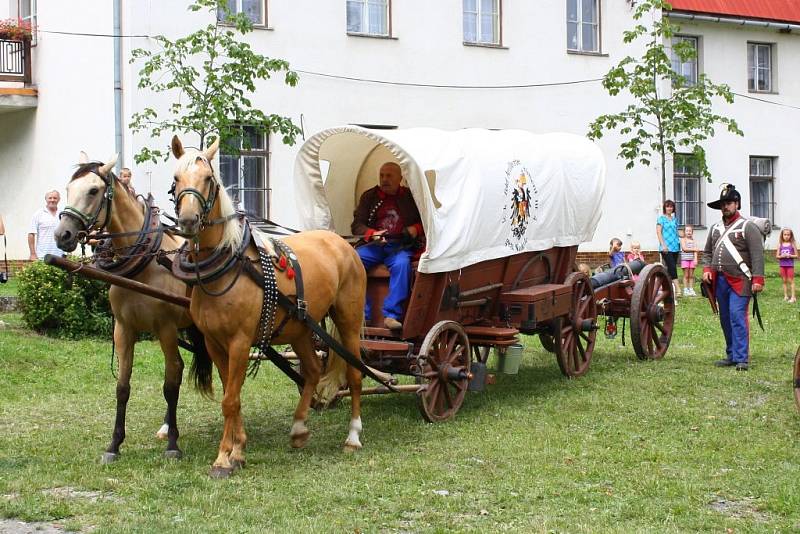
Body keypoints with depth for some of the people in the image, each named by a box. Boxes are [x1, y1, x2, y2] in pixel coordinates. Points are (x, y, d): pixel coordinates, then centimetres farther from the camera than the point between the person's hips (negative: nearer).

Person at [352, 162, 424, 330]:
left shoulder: (411, 197, 14)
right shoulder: (369, 196, 15)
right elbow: (357, 225, 10)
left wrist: (415, 229, -4)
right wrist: (373, 234, -11)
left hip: (400, 246, -2)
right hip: (373, 246, 2)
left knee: (402, 263, -37)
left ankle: (391, 314, -35)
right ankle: (361, 313, -25)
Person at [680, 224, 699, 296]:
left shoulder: (693, 241, 10)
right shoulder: (683, 240, 1)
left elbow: (695, 251, 4)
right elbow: (684, 248, -11)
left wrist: (695, 259, -8)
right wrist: (693, 249, -6)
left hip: (692, 259, 3)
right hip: (685, 259, -3)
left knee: (691, 275, 4)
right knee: (686, 275, -1)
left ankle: (691, 289, 8)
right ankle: (685, 290, 3)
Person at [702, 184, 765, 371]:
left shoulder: (748, 227, -3)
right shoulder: (715, 228, 16)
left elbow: (758, 255, -8)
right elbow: (707, 252, 23)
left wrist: (758, 279, -15)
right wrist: (707, 269, 4)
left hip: (739, 281, -6)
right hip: (720, 280, 6)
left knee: (738, 317, -13)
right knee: (725, 319, 11)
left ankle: (741, 359, -12)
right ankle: (731, 355, 21)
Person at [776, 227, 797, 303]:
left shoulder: (792, 244, -2)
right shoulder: (780, 244, 4)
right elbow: (777, 256, 4)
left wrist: (790, 256, -17)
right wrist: (782, 256, -15)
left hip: (790, 265, -2)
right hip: (782, 265, 2)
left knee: (791, 280, -2)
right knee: (784, 281, 8)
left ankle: (793, 297, -2)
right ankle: (785, 296, 15)